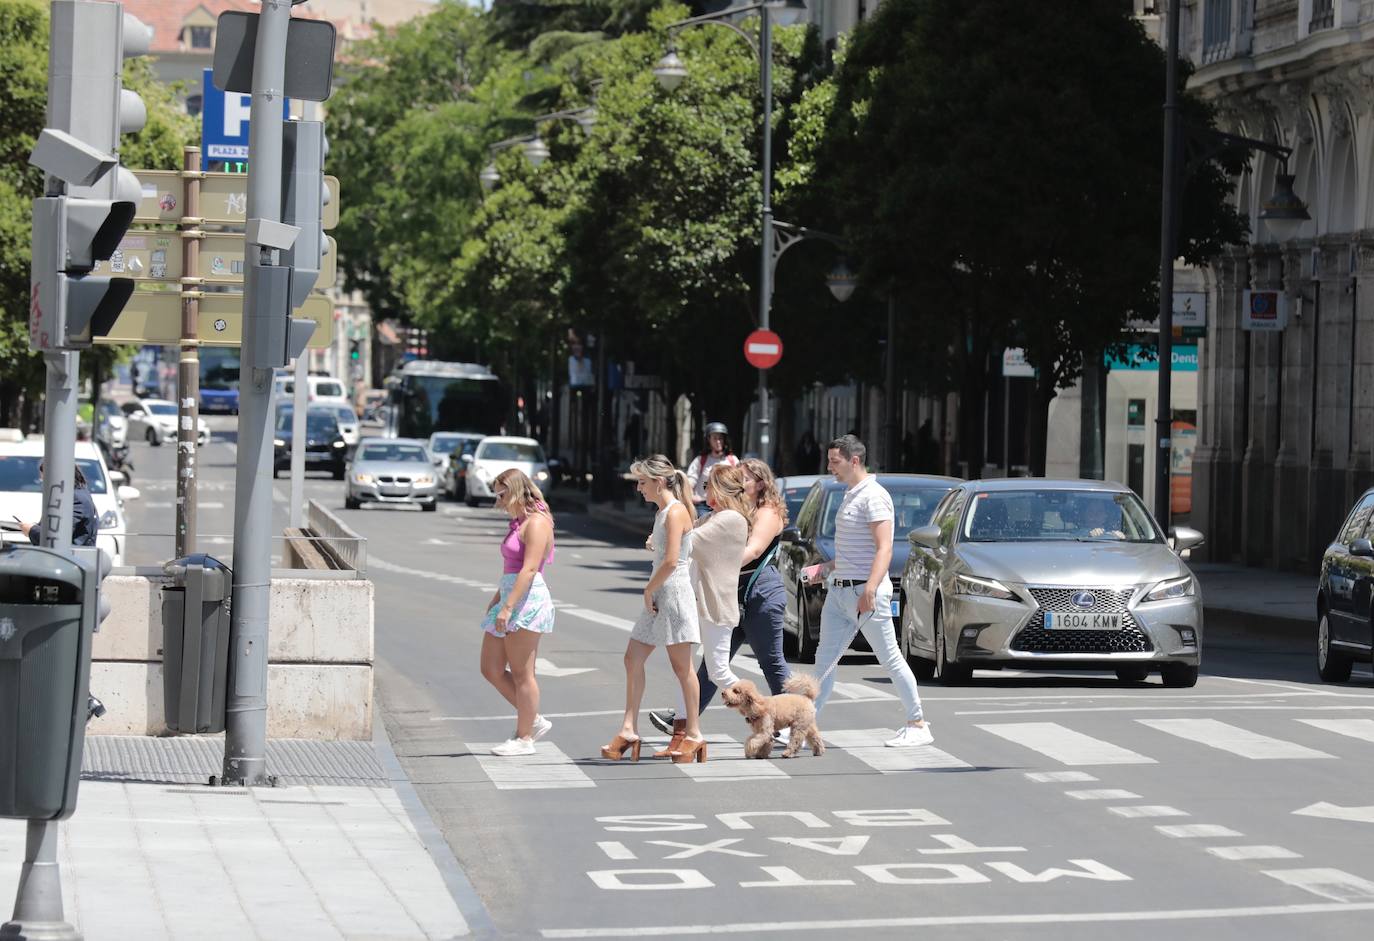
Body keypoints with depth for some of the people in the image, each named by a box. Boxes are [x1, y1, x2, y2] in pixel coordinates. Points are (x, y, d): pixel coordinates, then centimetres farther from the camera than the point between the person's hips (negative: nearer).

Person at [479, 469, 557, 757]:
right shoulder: (519, 522, 19)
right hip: (510, 598, 10)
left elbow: (529, 569, -20)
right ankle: (533, 720, 17)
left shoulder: (536, 523, -12)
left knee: (521, 673, -3)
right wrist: (496, 600, 27)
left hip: (527, 601, -10)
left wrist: (507, 606, -24)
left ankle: (524, 738, 4)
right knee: (491, 669, 9)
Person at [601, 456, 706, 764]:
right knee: (633, 659, 6)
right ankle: (629, 730, 8)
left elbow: (671, 561, -23)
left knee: (681, 666, -1)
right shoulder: (662, 512, 14)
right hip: (658, 595, 10)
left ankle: (693, 735, 7)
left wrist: (649, 591, -14)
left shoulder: (675, 512, -15)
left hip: (675, 592, -10)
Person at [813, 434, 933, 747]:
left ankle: (918, 725, 5)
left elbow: (884, 548, -21)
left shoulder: (873, 496, -13)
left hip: (864, 592, -9)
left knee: (890, 659, -3)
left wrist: (870, 588, -30)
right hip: (839, 591, 9)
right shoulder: (849, 496, 17)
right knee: (825, 658, 6)